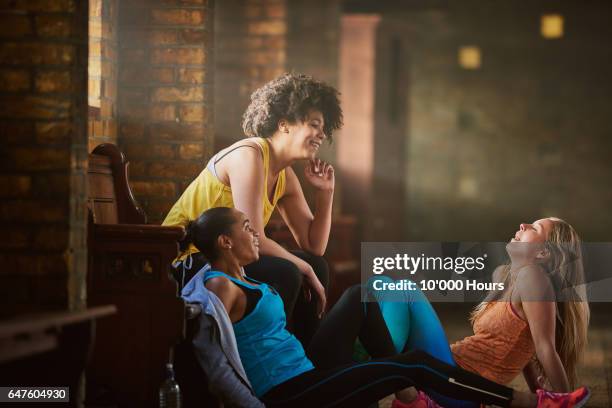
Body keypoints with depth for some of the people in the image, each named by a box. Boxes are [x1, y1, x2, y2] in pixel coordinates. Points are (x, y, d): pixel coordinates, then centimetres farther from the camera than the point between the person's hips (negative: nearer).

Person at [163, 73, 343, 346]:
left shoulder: (285, 177, 10)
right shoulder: (249, 156, -18)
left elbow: (314, 247, 10)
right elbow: (253, 240, -25)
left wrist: (325, 193, 0)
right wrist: (304, 269, -14)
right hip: (185, 265, -10)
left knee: (317, 267, 7)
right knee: (285, 274, -26)